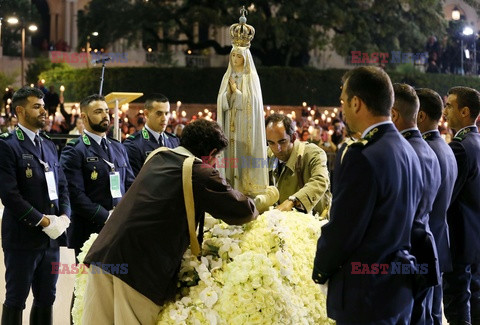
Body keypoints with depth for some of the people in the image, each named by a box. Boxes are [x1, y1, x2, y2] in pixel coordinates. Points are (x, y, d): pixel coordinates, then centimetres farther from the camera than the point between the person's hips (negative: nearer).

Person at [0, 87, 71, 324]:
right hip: (23, 237, -7)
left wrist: (64, 216, -2)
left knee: (46, 299, 11)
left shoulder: (48, 145, 15)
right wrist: (42, 221, -16)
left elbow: (62, 186, 16)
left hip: (51, 236, 7)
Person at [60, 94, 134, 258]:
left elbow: (130, 185, 17)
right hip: (89, 232, -6)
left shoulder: (118, 148, 17)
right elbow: (76, 194, -14)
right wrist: (106, 217, -17)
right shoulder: (74, 150, -5)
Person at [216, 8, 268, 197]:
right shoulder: (228, 77, 12)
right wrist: (229, 91, -11)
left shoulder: (251, 77, -2)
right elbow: (221, 102, 6)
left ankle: (245, 185, -5)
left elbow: (250, 102, -12)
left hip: (245, 126, -5)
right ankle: (230, 185, 3)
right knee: (230, 154, 1)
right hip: (229, 126, 5)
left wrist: (236, 90, -6)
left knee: (243, 155, -8)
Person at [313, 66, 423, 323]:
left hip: (366, 291, -9)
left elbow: (341, 231, -18)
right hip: (400, 286, 9)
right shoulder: (407, 150, 7)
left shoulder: (362, 158, -22)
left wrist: (320, 271, -2)